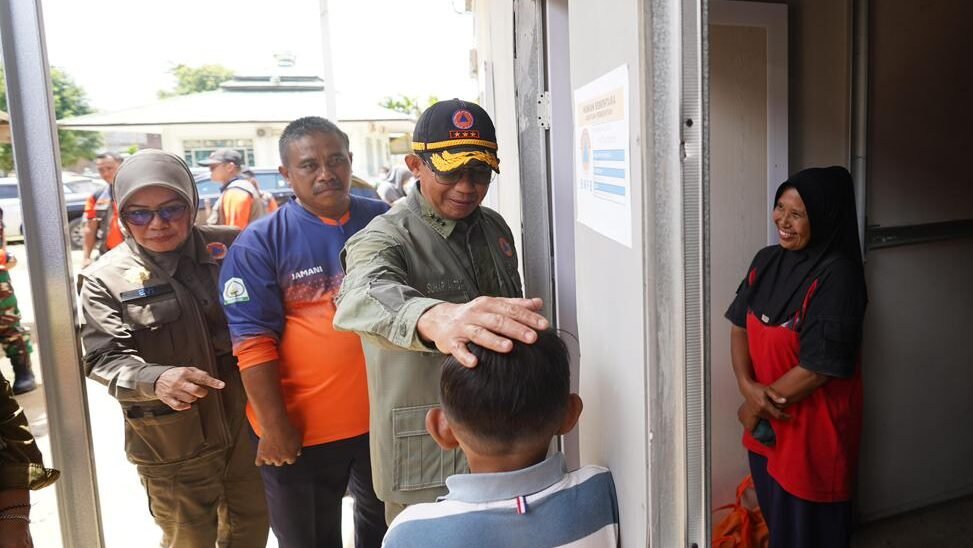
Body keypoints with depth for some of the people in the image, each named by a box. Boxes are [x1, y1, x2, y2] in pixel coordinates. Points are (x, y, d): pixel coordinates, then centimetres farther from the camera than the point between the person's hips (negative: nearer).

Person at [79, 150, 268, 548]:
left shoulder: (232, 247, -4)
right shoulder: (105, 278, -8)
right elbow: (106, 359, -13)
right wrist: (156, 379, -33)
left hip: (248, 423, 2)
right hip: (172, 445, -2)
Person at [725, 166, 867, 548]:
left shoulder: (836, 276, -22)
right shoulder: (767, 261, -1)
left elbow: (818, 367, -23)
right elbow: (739, 326, 3)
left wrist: (755, 406, -13)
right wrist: (748, 387, -13)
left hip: (813, 422, -6)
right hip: (768, 419, 6)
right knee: (774, 515, 24)